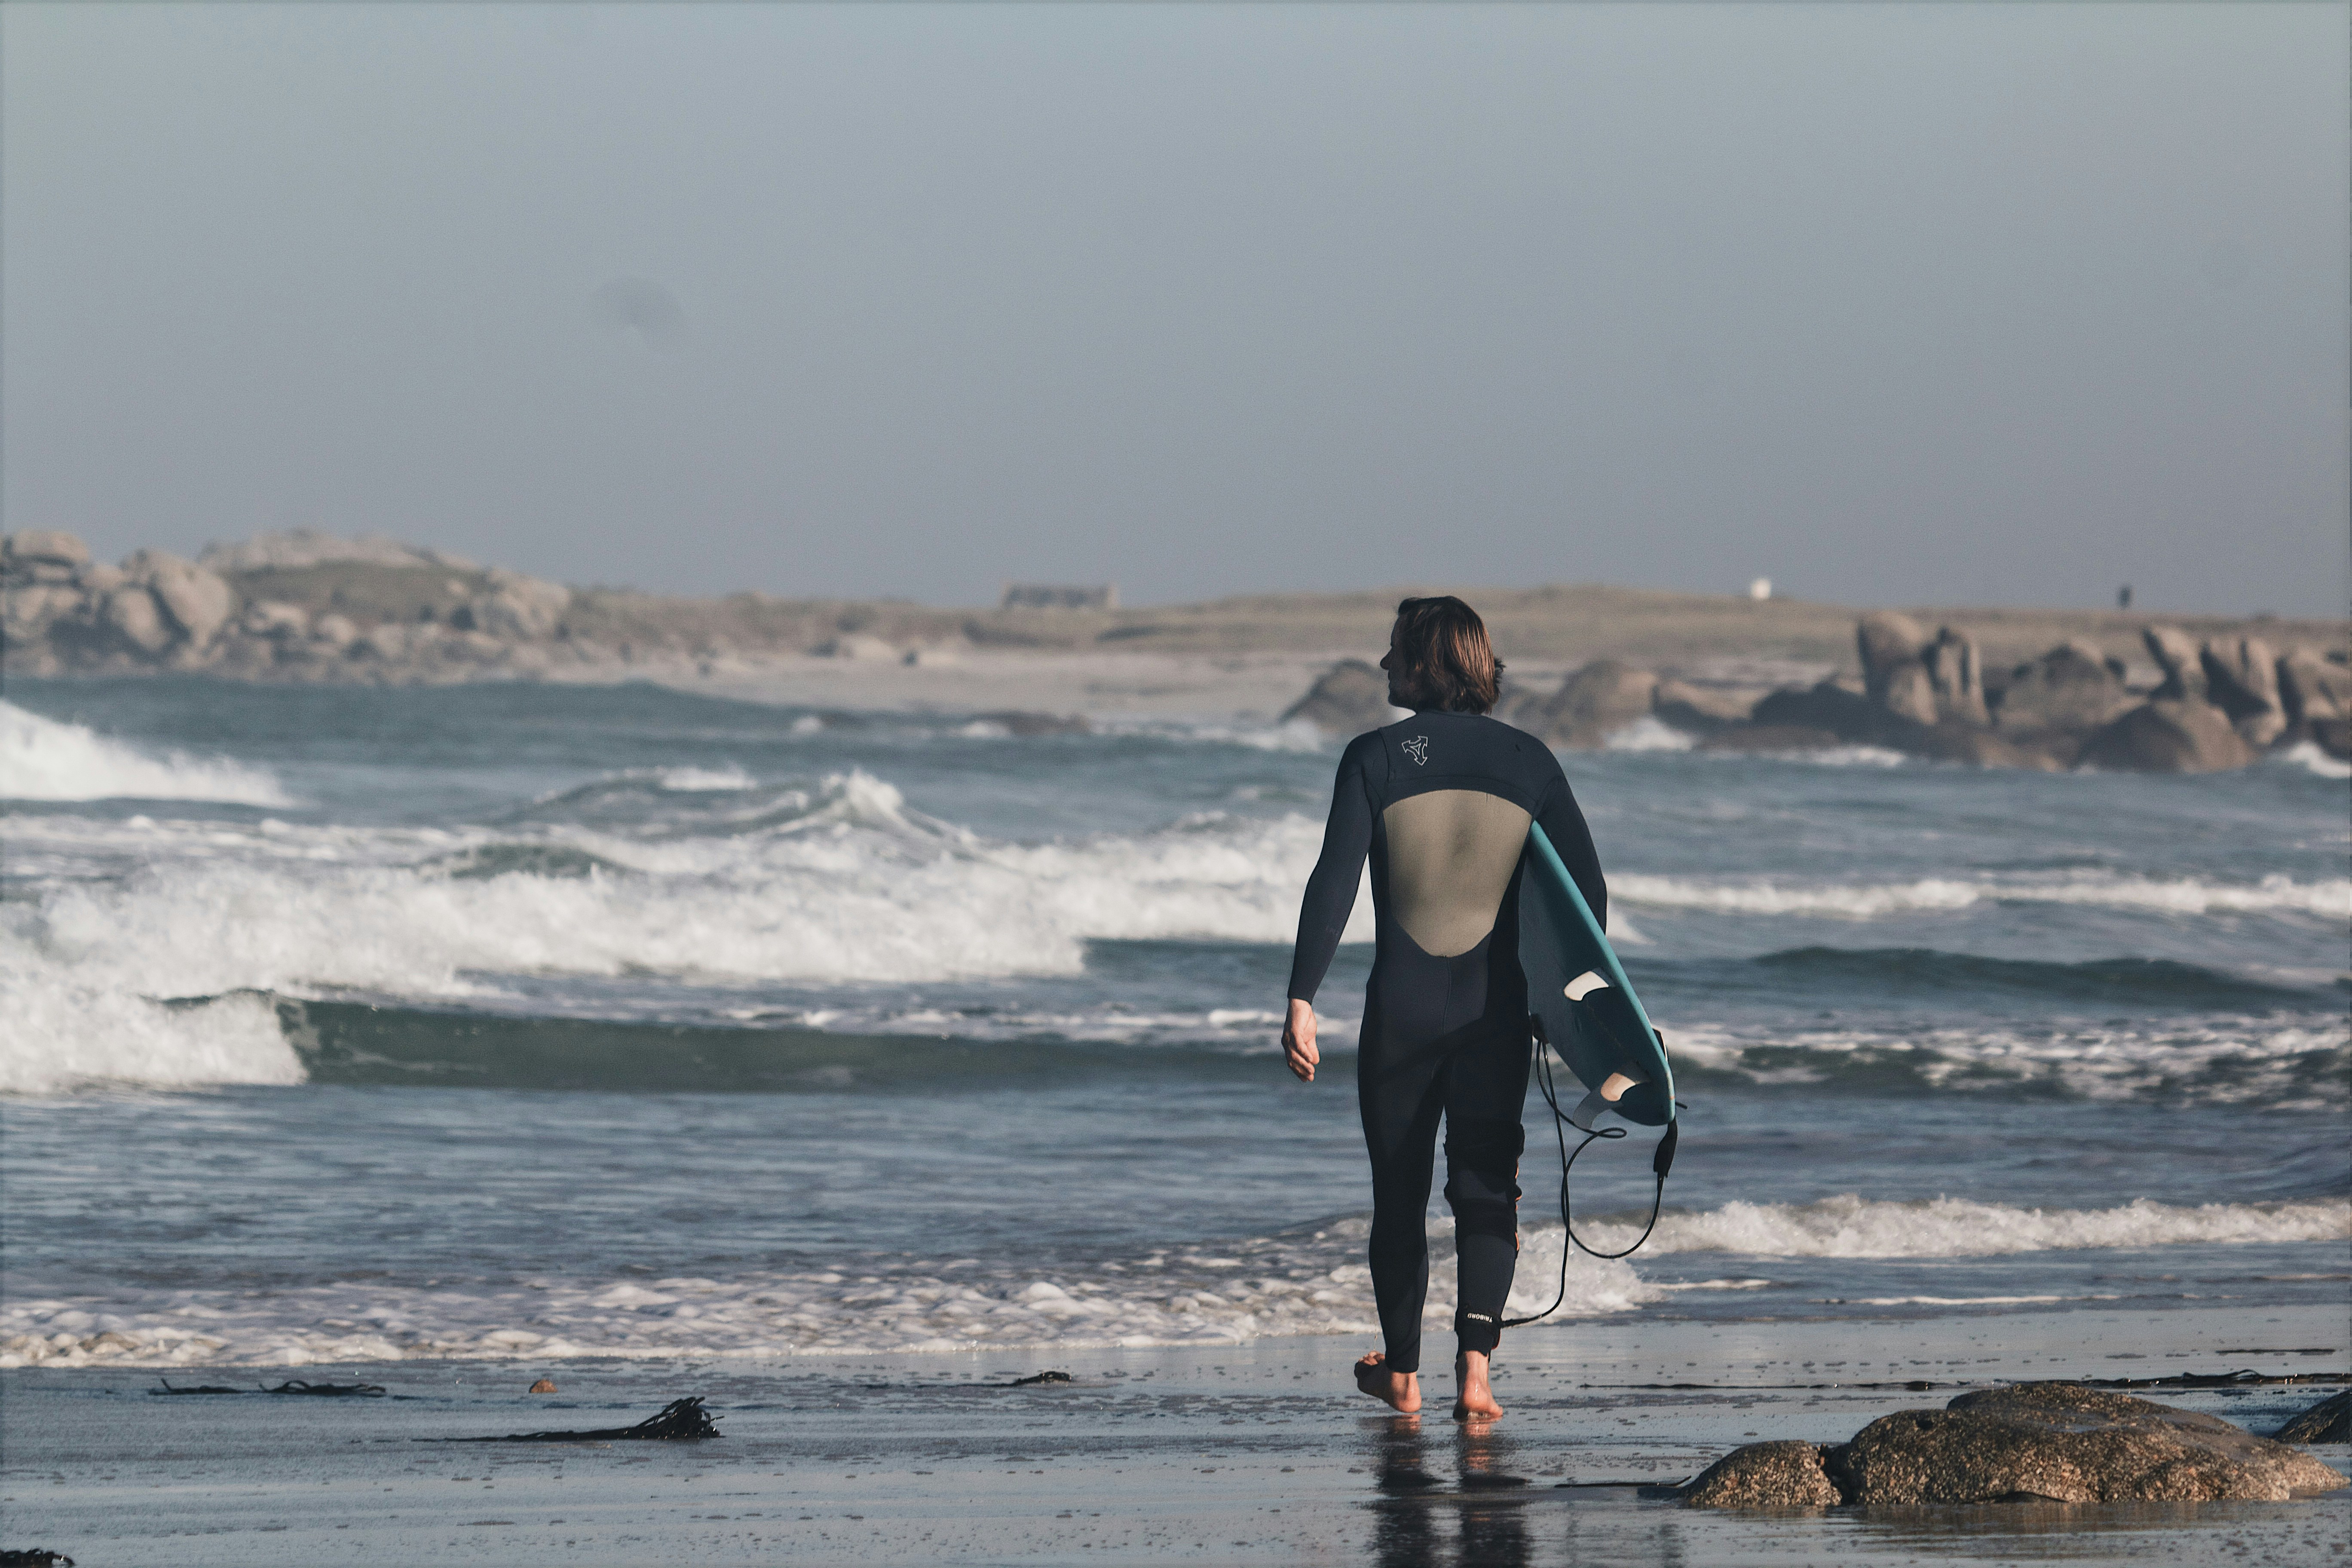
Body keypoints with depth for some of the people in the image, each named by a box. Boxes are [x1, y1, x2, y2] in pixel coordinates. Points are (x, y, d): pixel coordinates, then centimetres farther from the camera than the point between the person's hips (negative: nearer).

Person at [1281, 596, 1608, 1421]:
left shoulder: (1376, 757, -6)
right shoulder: (1528, 761, 1)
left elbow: (1334, 882, -13)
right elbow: (1586, 887, 1)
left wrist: (1302, 1001, -13)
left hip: (1402, 1007, -1)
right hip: (1498, 1010, 1)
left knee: (1399, 1192, 14)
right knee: (1487, 1186, 7)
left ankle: (1400, 1373, 26)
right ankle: (1475, 1367, -11)